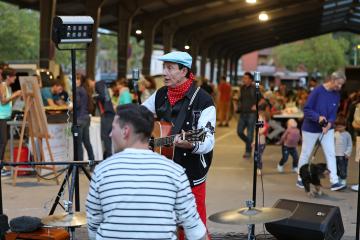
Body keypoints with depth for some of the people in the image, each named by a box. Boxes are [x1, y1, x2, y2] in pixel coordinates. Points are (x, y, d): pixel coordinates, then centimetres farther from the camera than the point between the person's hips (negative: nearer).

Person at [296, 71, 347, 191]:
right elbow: (306, 109, -17)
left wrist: (330, 123, -18)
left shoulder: (336, 95, -1)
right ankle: (300, 179, 21)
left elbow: (334, 113, 1)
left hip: (327, 129, 5)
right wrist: (318, 117, -30)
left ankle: (334, 182, -5)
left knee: (331, 154, -4)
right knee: (305, 154, 7)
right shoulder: (317, 91, -18)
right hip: (311, 128, -5)